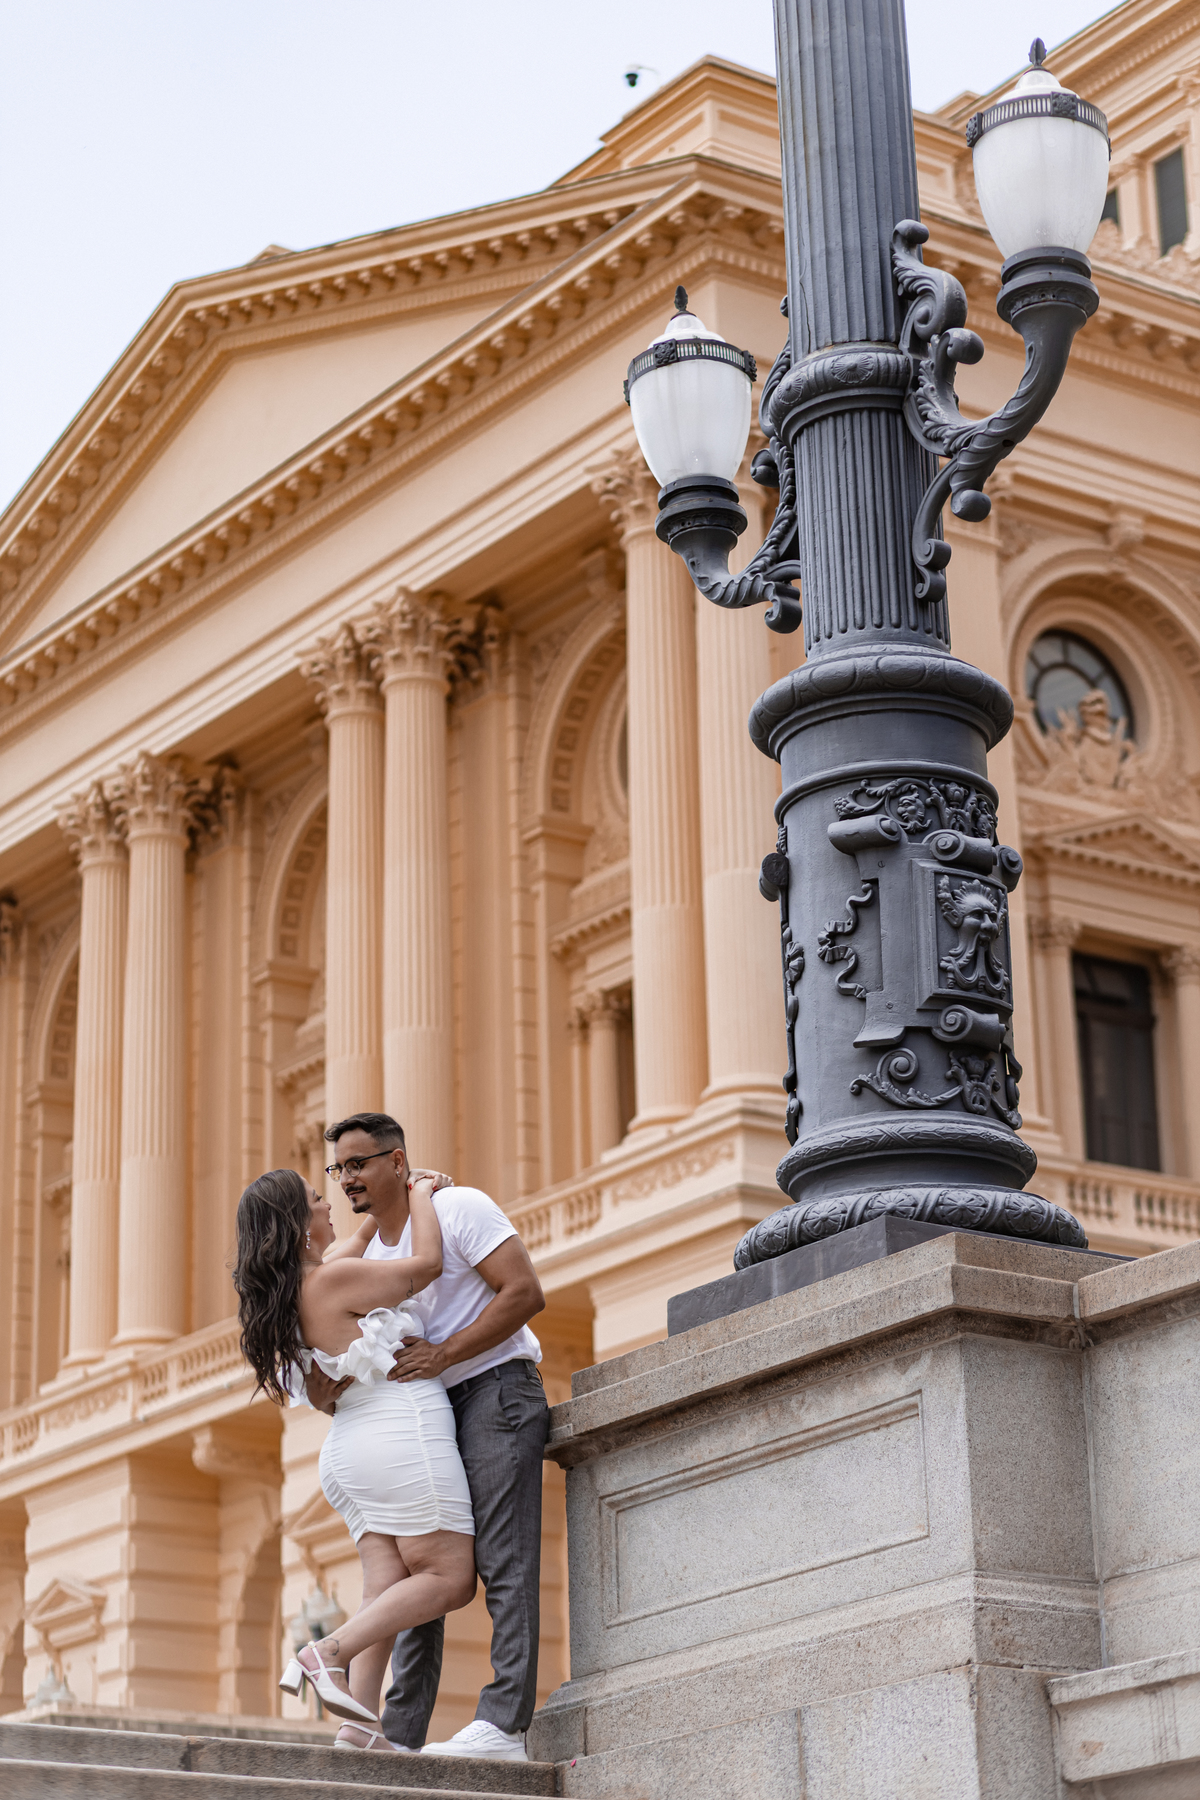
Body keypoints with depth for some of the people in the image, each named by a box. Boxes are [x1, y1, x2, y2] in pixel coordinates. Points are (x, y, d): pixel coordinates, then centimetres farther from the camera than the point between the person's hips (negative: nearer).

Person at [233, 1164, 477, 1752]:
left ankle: (360, 1726, -14)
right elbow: (426, 1263, -12)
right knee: (450, 1577, -6)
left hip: (353, 1442, 9)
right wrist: (421, 1193, 3)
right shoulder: (331, 1280, -15)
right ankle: (328, 1653, -20)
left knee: (388, 1588, 0)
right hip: (401, 1432, -9)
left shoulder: (287, 1297, 12)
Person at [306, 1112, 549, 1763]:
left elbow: (525, 1292, -17)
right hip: (430, 1415, 8)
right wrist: (320, 1385, -11)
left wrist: (442, 1355, -20)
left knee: (502, 1558, -15)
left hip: (497, 1388, -8)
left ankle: (504, 1725, -21)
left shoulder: (456, 1208, -6)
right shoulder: (367, 1253, 14)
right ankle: (399, 1736, 6)